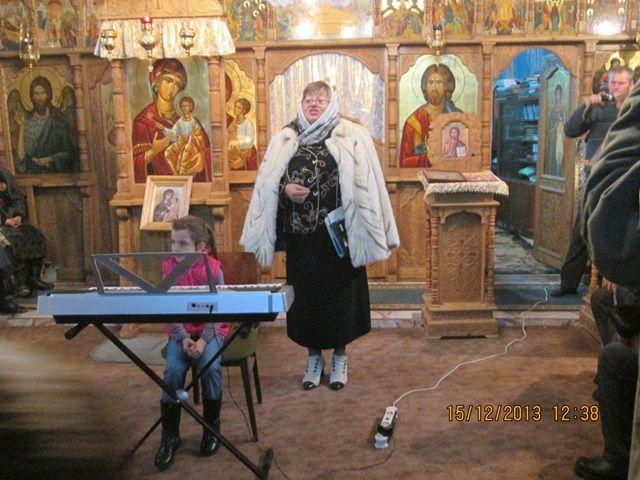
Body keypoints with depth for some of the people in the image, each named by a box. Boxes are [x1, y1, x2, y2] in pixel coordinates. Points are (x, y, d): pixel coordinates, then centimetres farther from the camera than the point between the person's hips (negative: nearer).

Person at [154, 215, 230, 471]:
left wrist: (203, 341, -22)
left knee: (210, 366, -27)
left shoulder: (213, 269, -10)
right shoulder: (169, 268, -4)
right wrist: (183, 338, -19)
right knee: (173, 369, -23)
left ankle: (212, 428, -2)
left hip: (210, 330, -2)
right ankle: (170, 436, -8)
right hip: (180, 331, 2)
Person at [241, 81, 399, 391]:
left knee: (340, 294, 7)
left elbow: (366, 187, -5)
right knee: (305, 295, 10)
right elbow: (266, 185, 9)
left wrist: (368, 238, -9)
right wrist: (285, 190, -13)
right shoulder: (284, 140, 6)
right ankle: (314, 356, 28)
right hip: (301, 237, 2)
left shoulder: (351, 137, -2)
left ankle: (339, 356, 27)